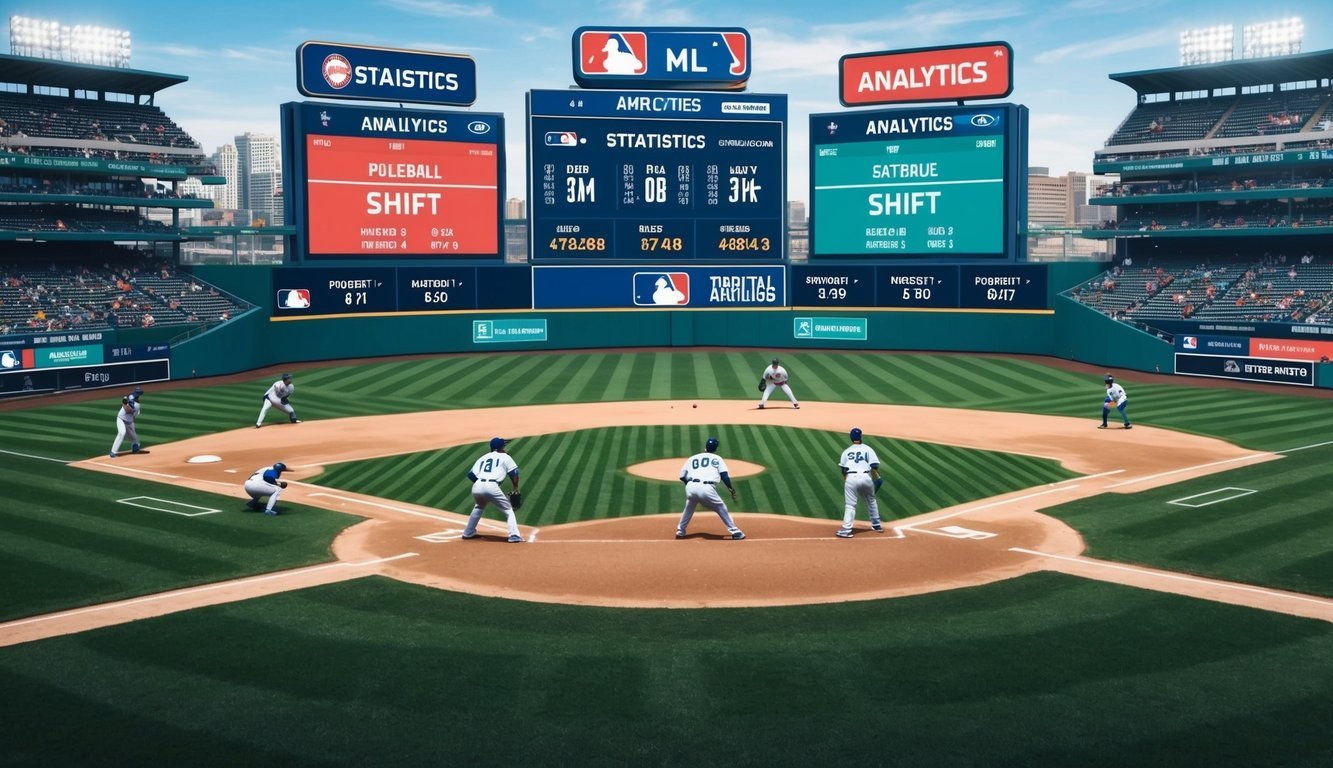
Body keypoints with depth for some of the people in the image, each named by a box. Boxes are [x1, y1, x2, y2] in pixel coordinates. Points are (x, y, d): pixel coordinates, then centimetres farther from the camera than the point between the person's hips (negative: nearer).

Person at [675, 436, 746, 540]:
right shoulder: (717, 458, 18)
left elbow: (682, 477, 19)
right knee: (722, 509, 13)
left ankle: (680, 531, 31)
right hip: (707, 488, -3)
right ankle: (735, 532, 11)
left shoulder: (692, 458, 23)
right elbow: (724, 476, 5)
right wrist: (731, 489, 15)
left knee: (689, 508, 29)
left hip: (691, 487, 3)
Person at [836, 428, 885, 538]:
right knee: (871, 501, 23)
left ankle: (846, 530, -11)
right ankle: (876, 525, 31)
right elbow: (874, 466, 0)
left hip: (851, 478, -1)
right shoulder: (868, 449, 10)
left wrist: (846, 482, 20)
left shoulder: (846, 451, 14)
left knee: (850, 505, 0)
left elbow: (843, 470, 12)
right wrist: (878, 479, 6)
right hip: (866, 477, 1)